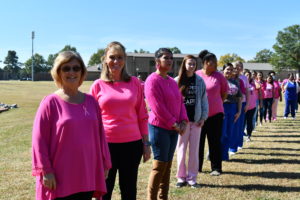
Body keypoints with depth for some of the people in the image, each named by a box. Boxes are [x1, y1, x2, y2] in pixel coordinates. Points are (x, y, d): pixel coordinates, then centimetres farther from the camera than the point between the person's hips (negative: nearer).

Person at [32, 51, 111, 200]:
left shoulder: (91, 101, 7)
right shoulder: (50, 103, -7)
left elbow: (100, 134, 12)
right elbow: (39, 139, -8)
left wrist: (104, 164, 12)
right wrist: (46, 171, -11)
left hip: (87, 176, 5)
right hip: (60, 179, -4)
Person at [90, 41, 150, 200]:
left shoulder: (134, 83, 3)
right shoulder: (98, 85, 0)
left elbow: (142, 116, 7)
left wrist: (146, 143, 5)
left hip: (132, 144, 1)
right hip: (106, 144, -1)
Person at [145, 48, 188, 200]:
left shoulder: (172, 81, 14)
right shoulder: (153, 80, -12)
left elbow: (180, 102, 13)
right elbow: (157, 107, -19)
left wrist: (183, 121, -3)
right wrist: (174, 124, -16)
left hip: (173, 129, 8)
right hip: (159, 128, -8)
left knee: (168, 165, 13)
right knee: (160, 165, -3)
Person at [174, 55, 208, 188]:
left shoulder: (199, 81, 4)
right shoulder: (177, 81, 0)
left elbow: (204, 100, 5)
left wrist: (203, 117, -3)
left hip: (196, 120, 1)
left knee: (194, 150, 6)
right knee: (181, 149, 4)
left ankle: (192, 178, 15)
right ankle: (181, 177, 15)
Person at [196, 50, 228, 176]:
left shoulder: (219, 76, -3)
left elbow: (224, 92, 8)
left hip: (215, 114, -1)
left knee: (215, 141, 4)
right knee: (198, 141, 11)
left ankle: (216, 168, 14)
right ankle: (197, 167, 23)